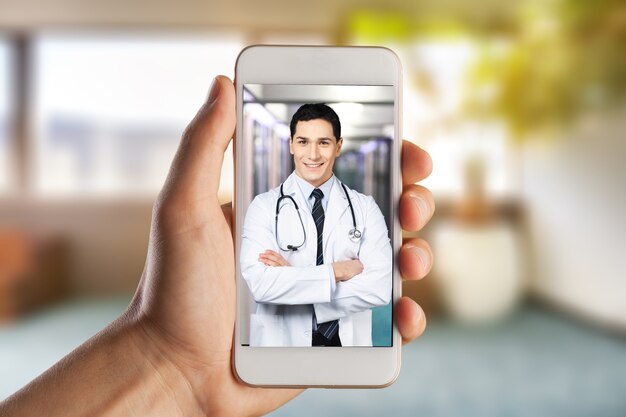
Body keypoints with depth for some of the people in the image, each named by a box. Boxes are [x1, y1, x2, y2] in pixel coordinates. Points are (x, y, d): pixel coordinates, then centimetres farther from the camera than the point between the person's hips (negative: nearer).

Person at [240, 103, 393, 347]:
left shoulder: (365, 208, -5)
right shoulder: (264, 206, -8)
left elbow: (380, 289, -16)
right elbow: (260, 285, -20)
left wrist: (291, 277, -19)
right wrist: (336, 271, -19)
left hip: (348, 339, 1)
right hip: (281, 340, -1)